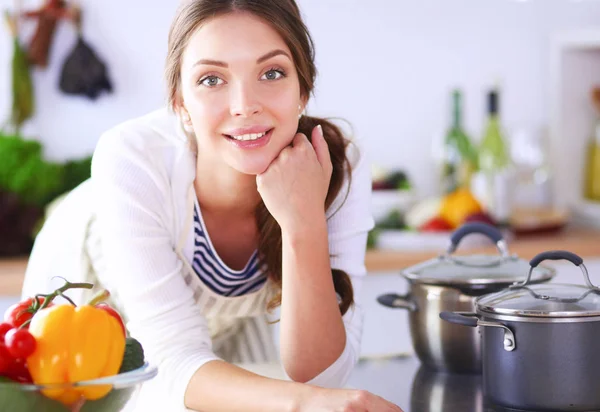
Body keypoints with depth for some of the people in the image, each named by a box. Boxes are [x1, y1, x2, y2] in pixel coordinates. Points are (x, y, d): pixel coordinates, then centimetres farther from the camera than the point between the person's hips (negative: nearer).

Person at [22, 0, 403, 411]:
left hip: (226, 321, 2)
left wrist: (304, 224, -46)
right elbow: (178, 363, -38)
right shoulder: (132, 159, -37)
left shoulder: (341, 166, -31)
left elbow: (316, 375, -33)